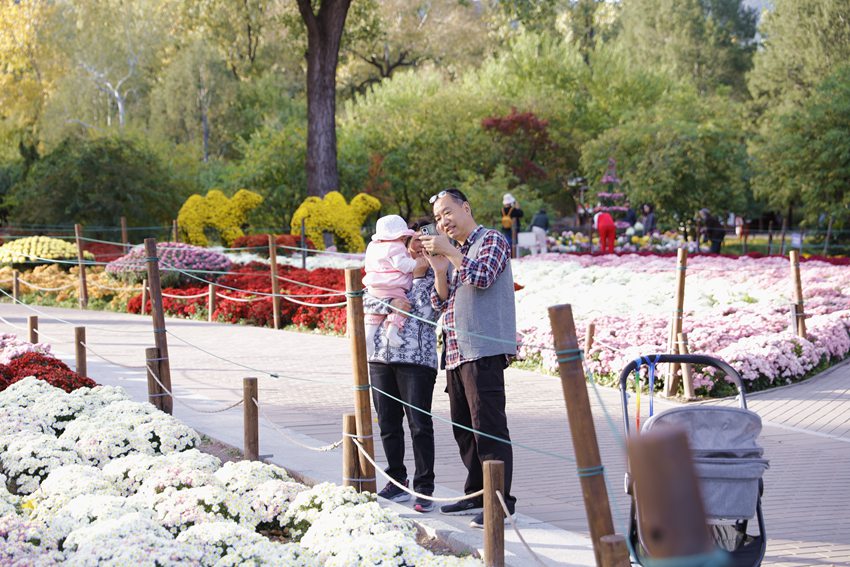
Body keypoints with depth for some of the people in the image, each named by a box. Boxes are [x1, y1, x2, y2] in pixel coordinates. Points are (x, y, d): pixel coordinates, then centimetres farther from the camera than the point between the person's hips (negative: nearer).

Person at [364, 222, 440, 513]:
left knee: (420, 425, -8)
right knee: (388, 424, 10)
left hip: (417, 359, -4)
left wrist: (419, 273, -11)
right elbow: (367, 300, 4)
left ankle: (424, 489, -3)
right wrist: (390, 304, -14)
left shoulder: (435, 278, 4)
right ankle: (397, 482, 22)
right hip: (381, 358, 4)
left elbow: (427, 311, -11)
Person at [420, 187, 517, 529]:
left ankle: (501, 501, -9)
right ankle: (477, 494, 21)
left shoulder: (492, 241, 0)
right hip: (456, 353, 9)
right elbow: (440, 302, 16)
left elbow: (482, 277, -18)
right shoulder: (454, 253, 22)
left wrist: (448, 251, -14)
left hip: (483, 352, -9)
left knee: (488, 427, -10)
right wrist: (438, 268, 1)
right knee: (464, 428, 12)